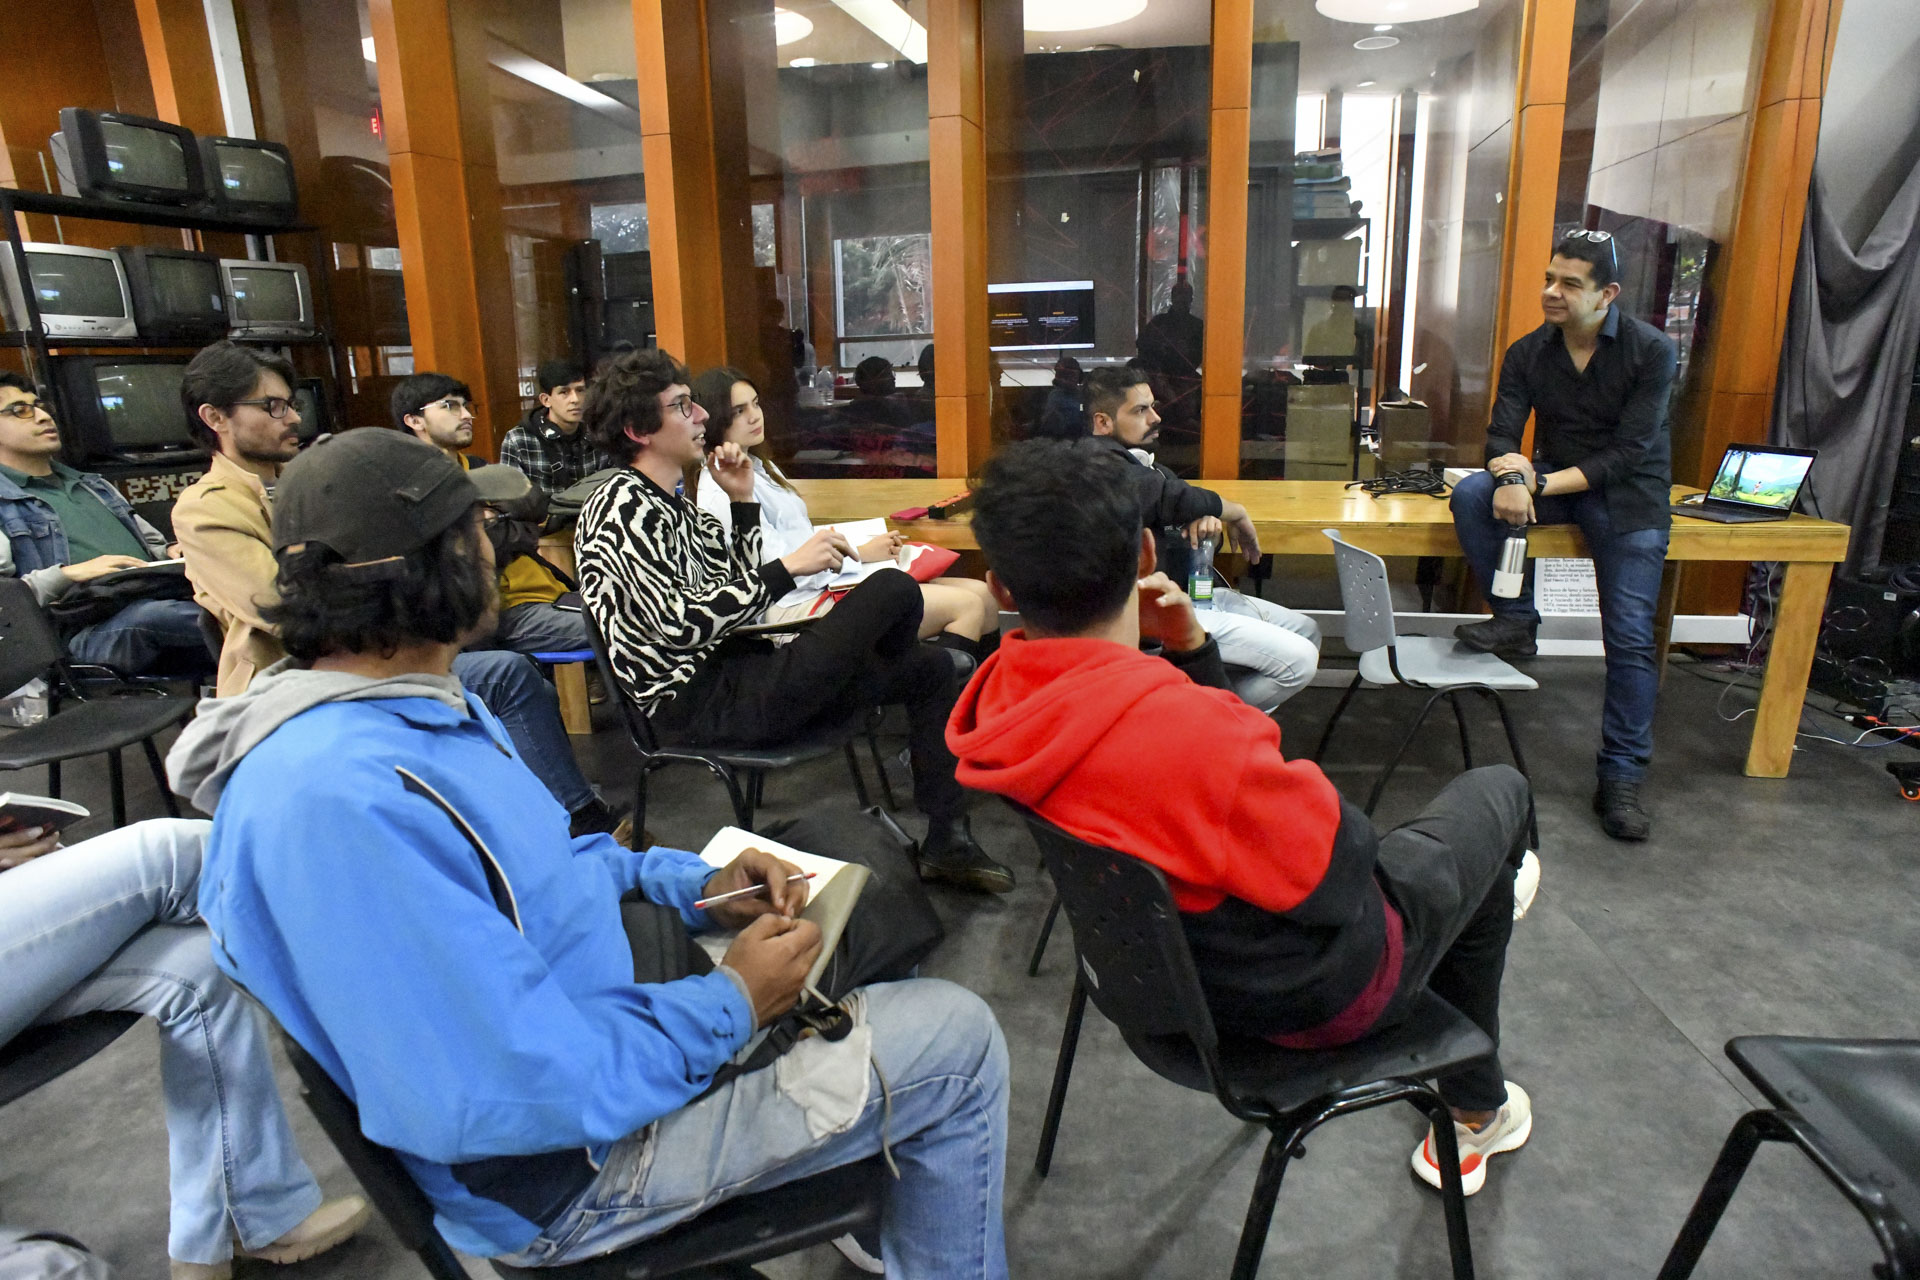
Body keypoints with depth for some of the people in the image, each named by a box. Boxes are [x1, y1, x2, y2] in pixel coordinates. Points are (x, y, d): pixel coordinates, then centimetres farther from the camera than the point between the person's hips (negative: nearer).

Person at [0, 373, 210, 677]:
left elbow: (151, 542, 39)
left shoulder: (93, 485, 33)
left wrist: (172, 552, 16)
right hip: (90, 629, -6)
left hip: (161, 599, 7)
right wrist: (68, 574, -13)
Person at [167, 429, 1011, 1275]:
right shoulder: (336, 801, -32)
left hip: (591, 1011, 10)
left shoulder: (417, 703, 2)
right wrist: (733, 1005, -19)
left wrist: (698, 885, -1)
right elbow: (517, 1096, -33)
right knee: (957, 1042, -7)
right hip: (567, 1171, -10)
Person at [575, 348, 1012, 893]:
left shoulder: (672, 504, 18)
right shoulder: (621, 507, -12)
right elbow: (680, 624, -23)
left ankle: (946, 842, 14)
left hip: (733, 668, 10)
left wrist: (744, 503, 10)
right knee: (894, 589, -16)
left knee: (930, 666, 10)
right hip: (703, 700, -10)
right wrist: (789, 567, -21)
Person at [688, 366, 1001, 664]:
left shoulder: (760, 467, 18)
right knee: (968, 605, -16)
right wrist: (860, 553, -9)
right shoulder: (721, 491, -13)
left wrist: (870, 542, 3)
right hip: (799, 608, -10)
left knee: (983, 595, -1)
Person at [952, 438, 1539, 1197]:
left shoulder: (1003, 700, -14)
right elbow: (1337, 884, -23)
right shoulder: (1181, 728, -40)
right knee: (1497, 791, 18)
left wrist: (1187, 650, -12)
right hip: (1318, 991, -7)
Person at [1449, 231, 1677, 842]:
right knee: (1471, 494, -28)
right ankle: (1516, 619, -13)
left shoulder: (1652, 351, -10)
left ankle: (1621, 778, -2)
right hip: (1553, 479, 3)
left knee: (1630, 637, -12)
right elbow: (1501, 436, -7)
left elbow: (1629, 453, -17)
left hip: (1628, 493, -3)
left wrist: (1543, 484, -28)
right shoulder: (1527, 353, 0)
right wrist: (1511, 473, -31)